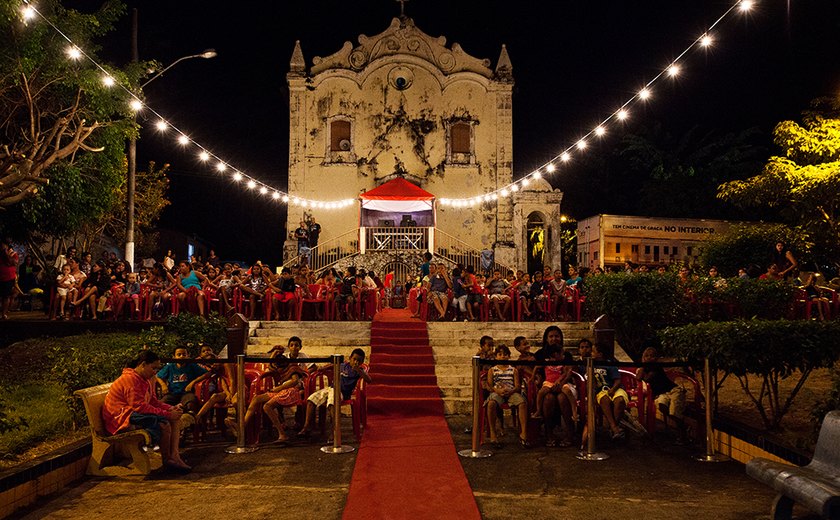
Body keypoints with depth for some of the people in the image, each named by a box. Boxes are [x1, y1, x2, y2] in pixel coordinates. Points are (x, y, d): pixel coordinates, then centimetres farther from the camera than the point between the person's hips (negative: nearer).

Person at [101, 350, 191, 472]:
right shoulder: (131, 379, -17)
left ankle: (174, 455, -15)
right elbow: (140, 406, -23)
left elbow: (153, 401, 16)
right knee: (163, 423, -29)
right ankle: (167, 460, -14)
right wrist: (167, 414, -23)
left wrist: (170, 409, -3)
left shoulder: (144, 379, 16)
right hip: (122, 418, -11)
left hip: (135, 414, 11)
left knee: (176, 418, -2)